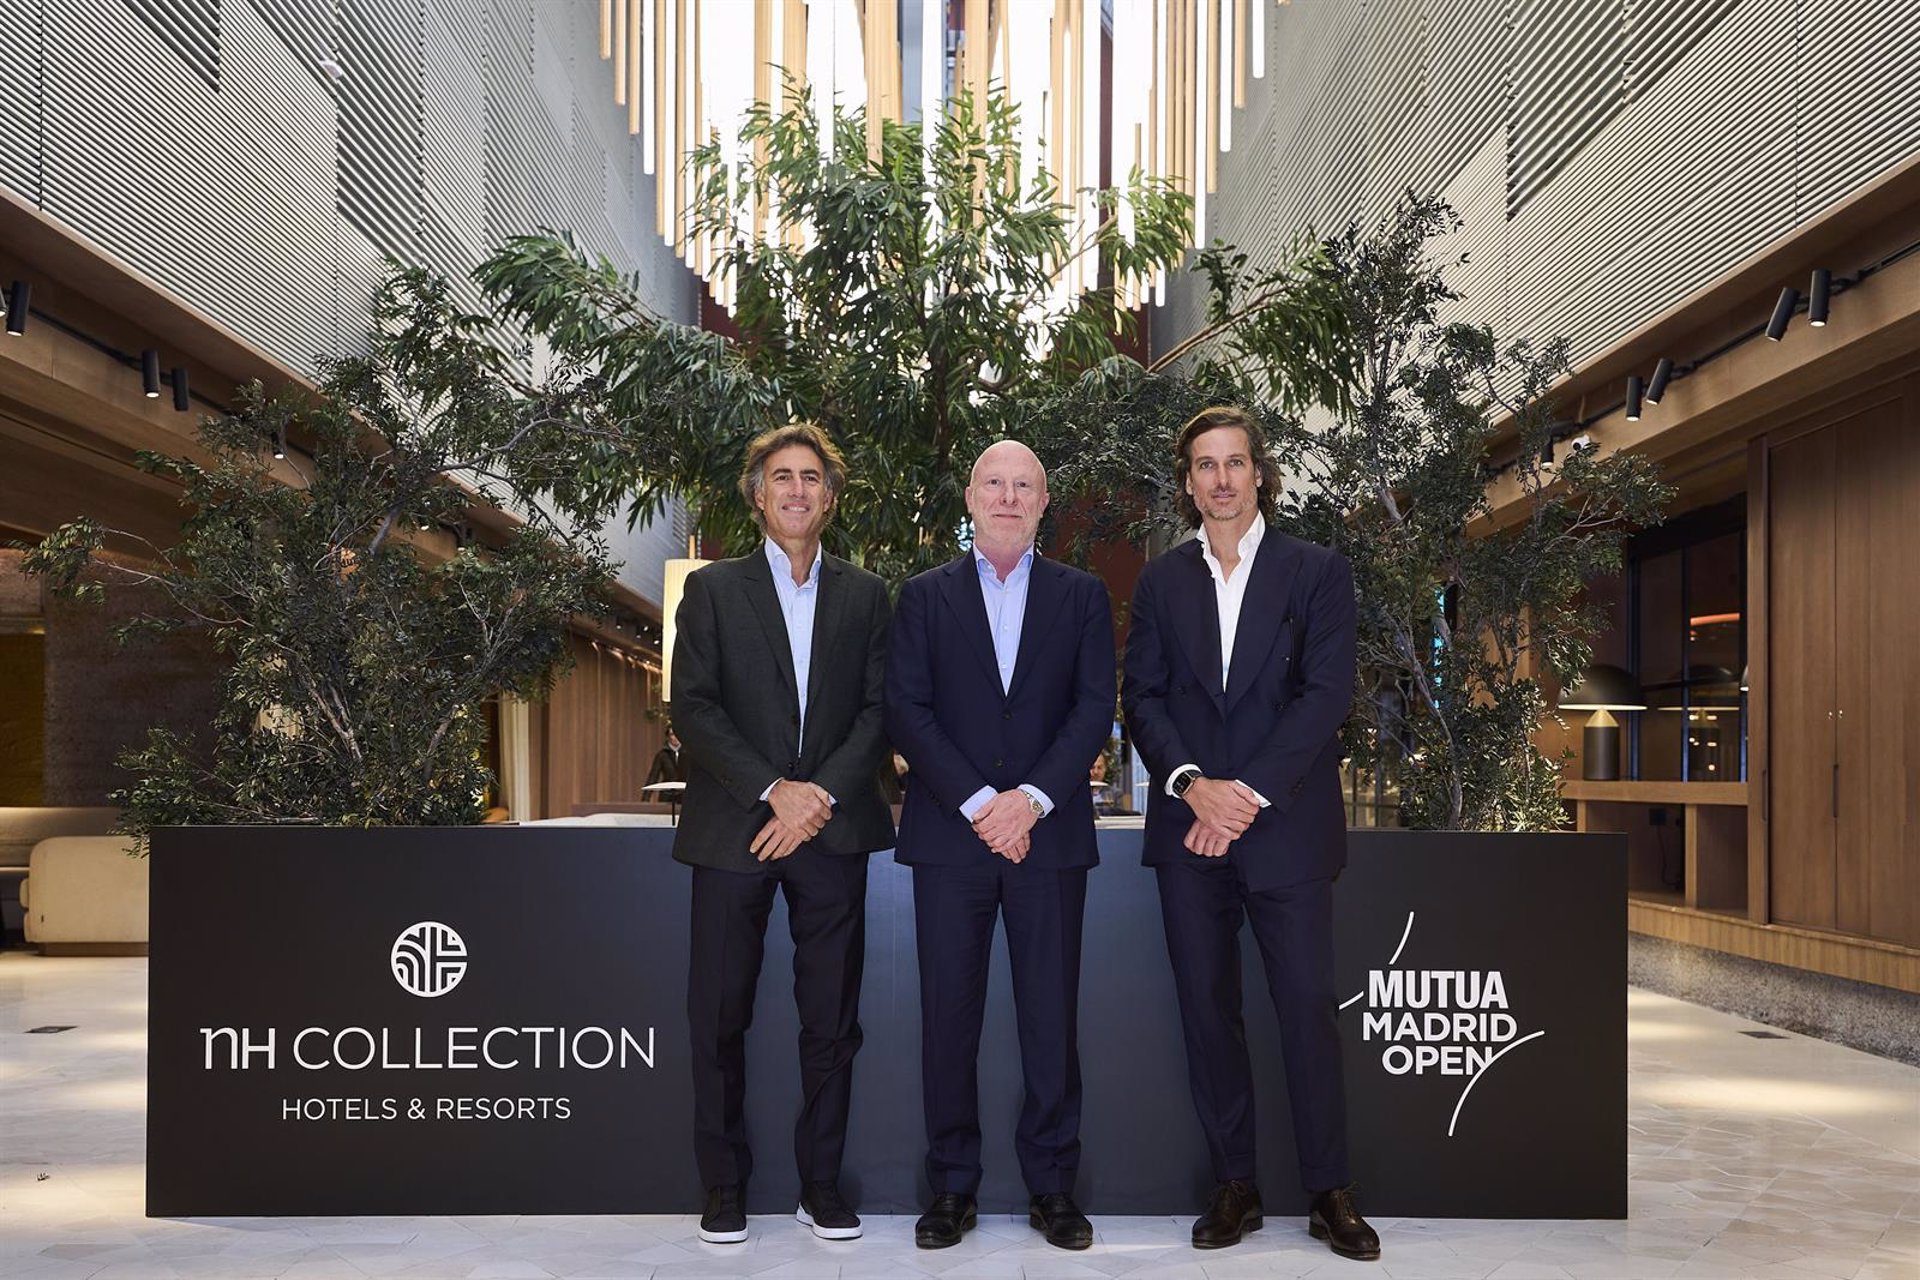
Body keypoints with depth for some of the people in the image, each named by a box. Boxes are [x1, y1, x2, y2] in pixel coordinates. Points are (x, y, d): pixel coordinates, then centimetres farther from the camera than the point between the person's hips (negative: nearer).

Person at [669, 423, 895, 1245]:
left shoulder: (864, 596, 12)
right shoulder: (713, 589, 7)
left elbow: (879, 709, 4)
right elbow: (693, 708, -2)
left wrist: (822, 794, -10)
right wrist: (772, 791, -13)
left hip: (832, 830, 1)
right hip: (733, 831, -1)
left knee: (832, 1017, 5)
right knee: (718, 1015, 3)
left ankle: (821, 1183, 17)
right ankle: (723, 1185, 16)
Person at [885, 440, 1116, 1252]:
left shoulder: (1082, 596, 9)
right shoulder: (925, 596, 8)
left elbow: (1095, 708, 1)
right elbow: (907, 711, -1)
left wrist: (1031, 799, -12)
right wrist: (978, 804, -11)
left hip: (1049, 832, 0)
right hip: (950, 835, 0)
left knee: (1051, 1016, 4)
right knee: (949, 1016, 4)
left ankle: (1052, 1185, 15)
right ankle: (952, 1188, 14)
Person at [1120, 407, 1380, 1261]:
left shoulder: (1317, 572, 3)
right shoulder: (1161, 581, 11)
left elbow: (1327, 693, -6)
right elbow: (1141, 696, 5)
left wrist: (1249, 792, -13)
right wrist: (1191, 783, -12)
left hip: (1286, 825, -2)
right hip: (1189, 828, 3)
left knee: (1308, 1007, 0)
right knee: (1207, 1009, 6)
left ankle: (1328, 1191, 12)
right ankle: (1234, 1185, 17)